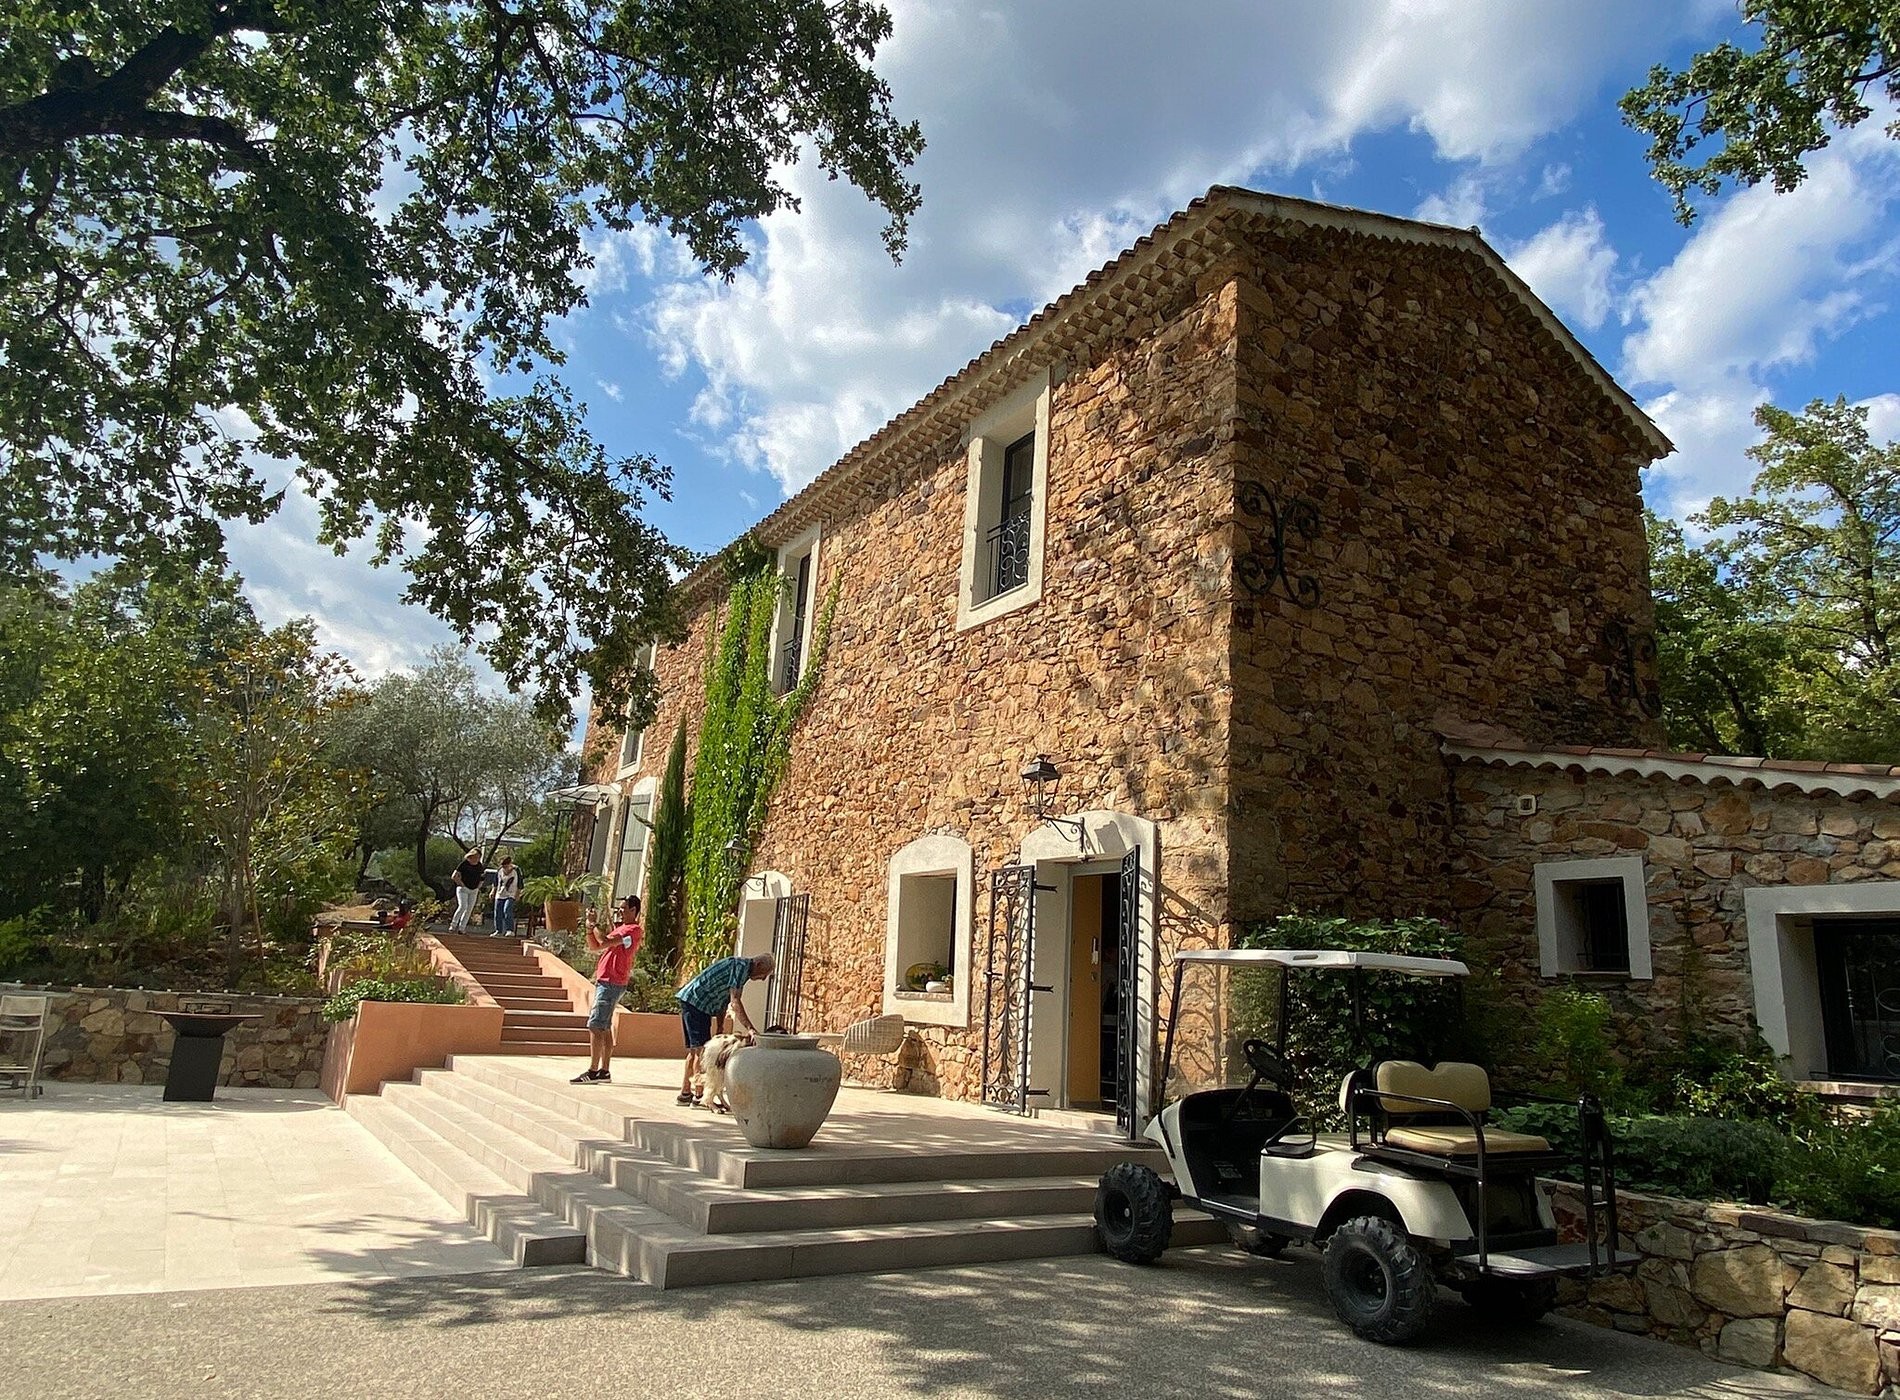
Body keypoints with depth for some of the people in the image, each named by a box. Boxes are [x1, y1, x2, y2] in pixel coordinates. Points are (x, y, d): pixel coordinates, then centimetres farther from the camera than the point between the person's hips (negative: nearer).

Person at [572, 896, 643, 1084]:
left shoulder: (633, 930, -12)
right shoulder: (620, 929, 20)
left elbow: (604, 943, -22)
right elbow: (595, 947, 21)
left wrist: (594, 924, -8)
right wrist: (590, 926, 7)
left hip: (612, 983, -10)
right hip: (605, 982, 10)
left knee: (595, 1025, -12)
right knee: (604, 1027, 10)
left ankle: (593, 1071, -11)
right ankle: (604, 1071, 14)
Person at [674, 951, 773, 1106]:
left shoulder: (740, 967, 16)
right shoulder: (741, 966, -15)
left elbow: (724, 1000, 19)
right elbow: (735, 1001, -24)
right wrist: (750, 1028, -29)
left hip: (690, 1002, 11)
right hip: (695, 1001, -11)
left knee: (694, 1050, 14)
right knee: (701, 1049, -10)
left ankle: (685, 1093, 20)